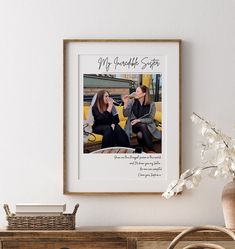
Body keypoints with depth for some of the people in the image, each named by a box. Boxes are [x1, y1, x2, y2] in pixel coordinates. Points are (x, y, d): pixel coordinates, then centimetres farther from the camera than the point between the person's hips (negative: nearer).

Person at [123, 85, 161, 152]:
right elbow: (125, 114, -6)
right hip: (134, 125, 1)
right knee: (142, 126, -34)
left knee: (140, 134, -36)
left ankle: (151, 151, -21)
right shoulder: (132, 101, -4)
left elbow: (151, 119, -7)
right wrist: (126, 103, -18)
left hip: (147, 125, 0)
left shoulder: (151, 104, -6)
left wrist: (139, 120, -19)